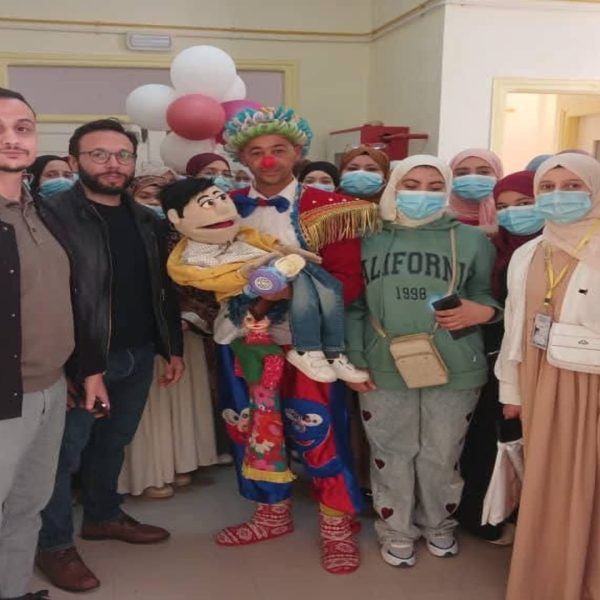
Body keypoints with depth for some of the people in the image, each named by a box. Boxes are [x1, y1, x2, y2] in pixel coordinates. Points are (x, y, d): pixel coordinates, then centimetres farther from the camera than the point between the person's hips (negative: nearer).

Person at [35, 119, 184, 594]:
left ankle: (104, 516, 38)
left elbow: (163, 290, 15)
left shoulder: (147, 221, 10)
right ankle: (54, 545, 20)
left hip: (139, 355, 6)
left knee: (113, 443, 19)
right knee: (66, 451, 4)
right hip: (81, 359, -6)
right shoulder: (52, 215, -12)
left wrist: (173, 348, 14)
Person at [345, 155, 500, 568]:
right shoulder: (369, 240, 5)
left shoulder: (471, 240, 3)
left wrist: (481, 311, -15)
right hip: (384, 371, 1)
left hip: (454, 372, 0)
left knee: (442, 456, 13)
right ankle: (396, 531, 32)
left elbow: (491, 296, 8)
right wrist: (353, 360, -1)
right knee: (391, 456, 11)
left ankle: (439, 524, 37)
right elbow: (352, 306, 6)